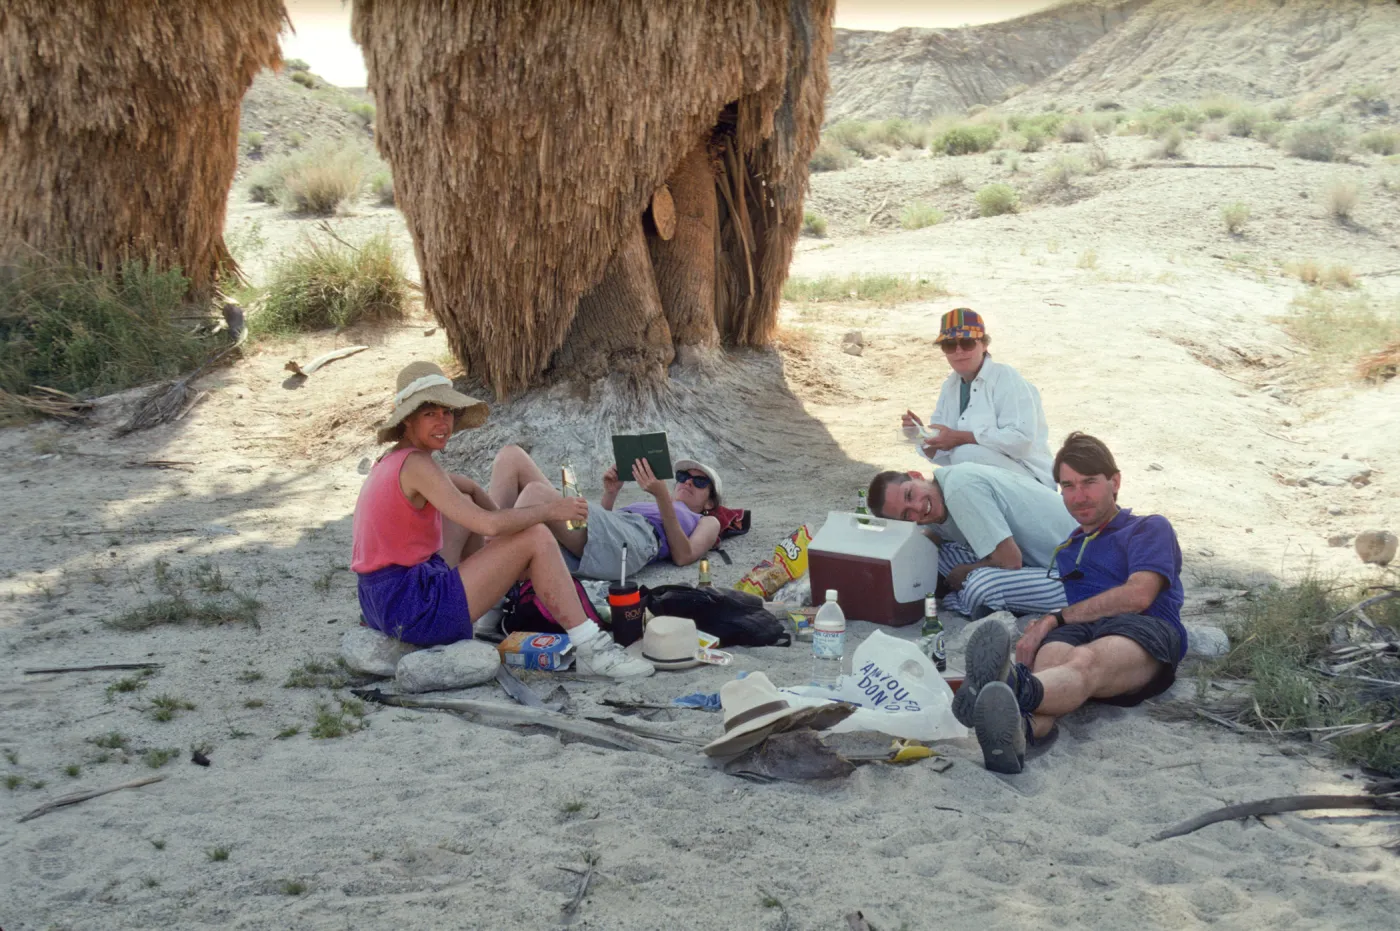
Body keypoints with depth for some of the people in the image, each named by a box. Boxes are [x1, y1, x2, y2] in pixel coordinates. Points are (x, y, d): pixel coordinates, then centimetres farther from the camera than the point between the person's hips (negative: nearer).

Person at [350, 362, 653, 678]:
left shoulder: (391, 460, 13)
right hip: (414, 611, -10)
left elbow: (469, 486, 29)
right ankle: (592, 651, -10)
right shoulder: (415, 464, -17)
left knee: (465, 503, 27)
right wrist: (549, 509, -11)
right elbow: (491, 525, -24)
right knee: (536, 537, -9)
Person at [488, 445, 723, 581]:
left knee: (536, 493, -30)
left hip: (632, 539, -7)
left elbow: (683, 557, 5)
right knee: (511, 456, -7)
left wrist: (663, 497, -3)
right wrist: (610, 494, 14)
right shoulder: (649, 507, 44)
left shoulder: (707, 522, 29)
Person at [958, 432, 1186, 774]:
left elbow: (1138, 596, 3)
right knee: (1051, 655, -37)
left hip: (1141, 631, -3)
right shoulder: (1064, 549, 39)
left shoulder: (1150, 528, 21)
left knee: (1086, 661, -40)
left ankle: (1014, 689, -74)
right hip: (1075, 631, 3)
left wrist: (1055, 619, 0)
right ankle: (1020, 728, -71)